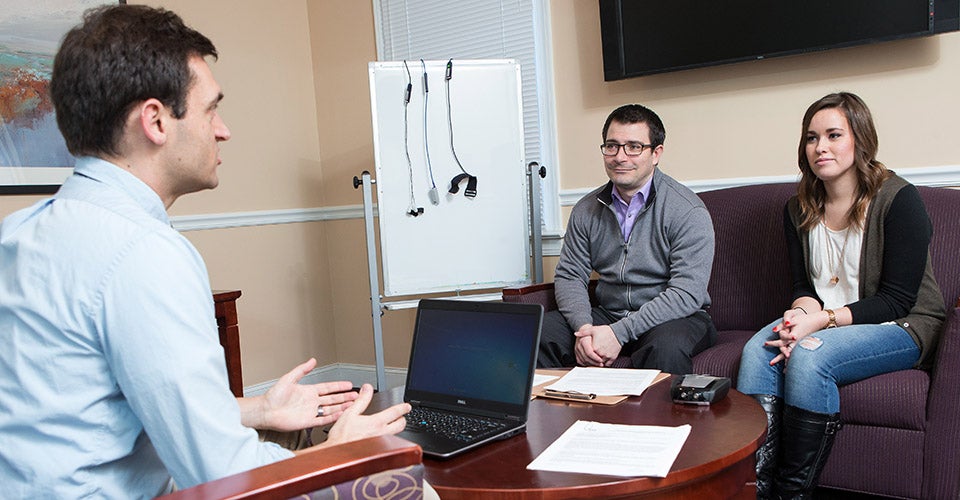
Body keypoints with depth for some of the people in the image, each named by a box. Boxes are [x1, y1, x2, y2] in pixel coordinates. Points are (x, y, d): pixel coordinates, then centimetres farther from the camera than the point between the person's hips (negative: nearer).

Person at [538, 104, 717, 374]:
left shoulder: (687, 211, -11)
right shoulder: (586, 210, 5)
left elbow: (687, 293, -19)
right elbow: (569, 275, 4)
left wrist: (620, 332, -25)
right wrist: (584, 327, -17)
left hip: (672, 317, -4)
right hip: (607, 314, 5)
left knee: (666, 347, -39)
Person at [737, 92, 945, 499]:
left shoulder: (899, 199, -11)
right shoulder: (799, 210, 6)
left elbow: (896, 301, -15)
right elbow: (805, 287, 7)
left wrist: (821, 320, -25)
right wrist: (800, 316, -18)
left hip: (900, 328, -5)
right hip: (821, 323, 5)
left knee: (808, 357, -33)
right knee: (757, 350, -25)